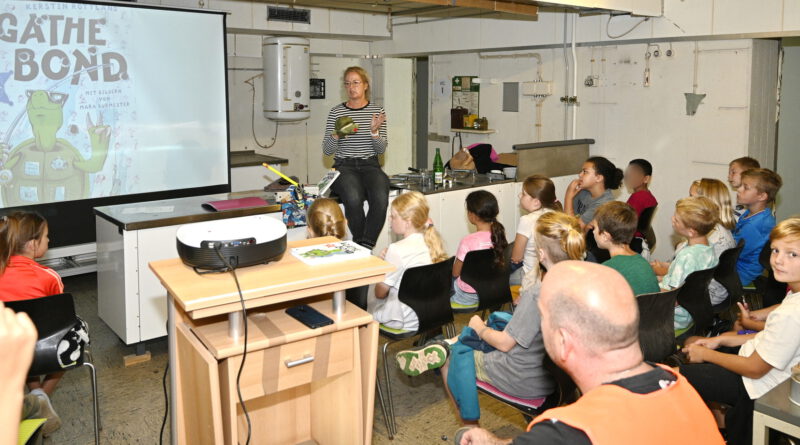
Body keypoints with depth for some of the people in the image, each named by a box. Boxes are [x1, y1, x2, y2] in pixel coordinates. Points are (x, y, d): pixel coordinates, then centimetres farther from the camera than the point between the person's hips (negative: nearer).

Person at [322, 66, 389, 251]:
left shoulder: (377, 111, 8)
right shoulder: (336, 112, 5)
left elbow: (381, 149, 5)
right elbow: (327, 151, 5)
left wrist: (374, 131, -13)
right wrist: (336, 135, -14)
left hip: (370, 165, 1)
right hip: (344, 166, -1)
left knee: (381, 198, -32)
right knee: (354, 199, -34)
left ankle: (364, 247, -22)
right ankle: (364, 248, -15)